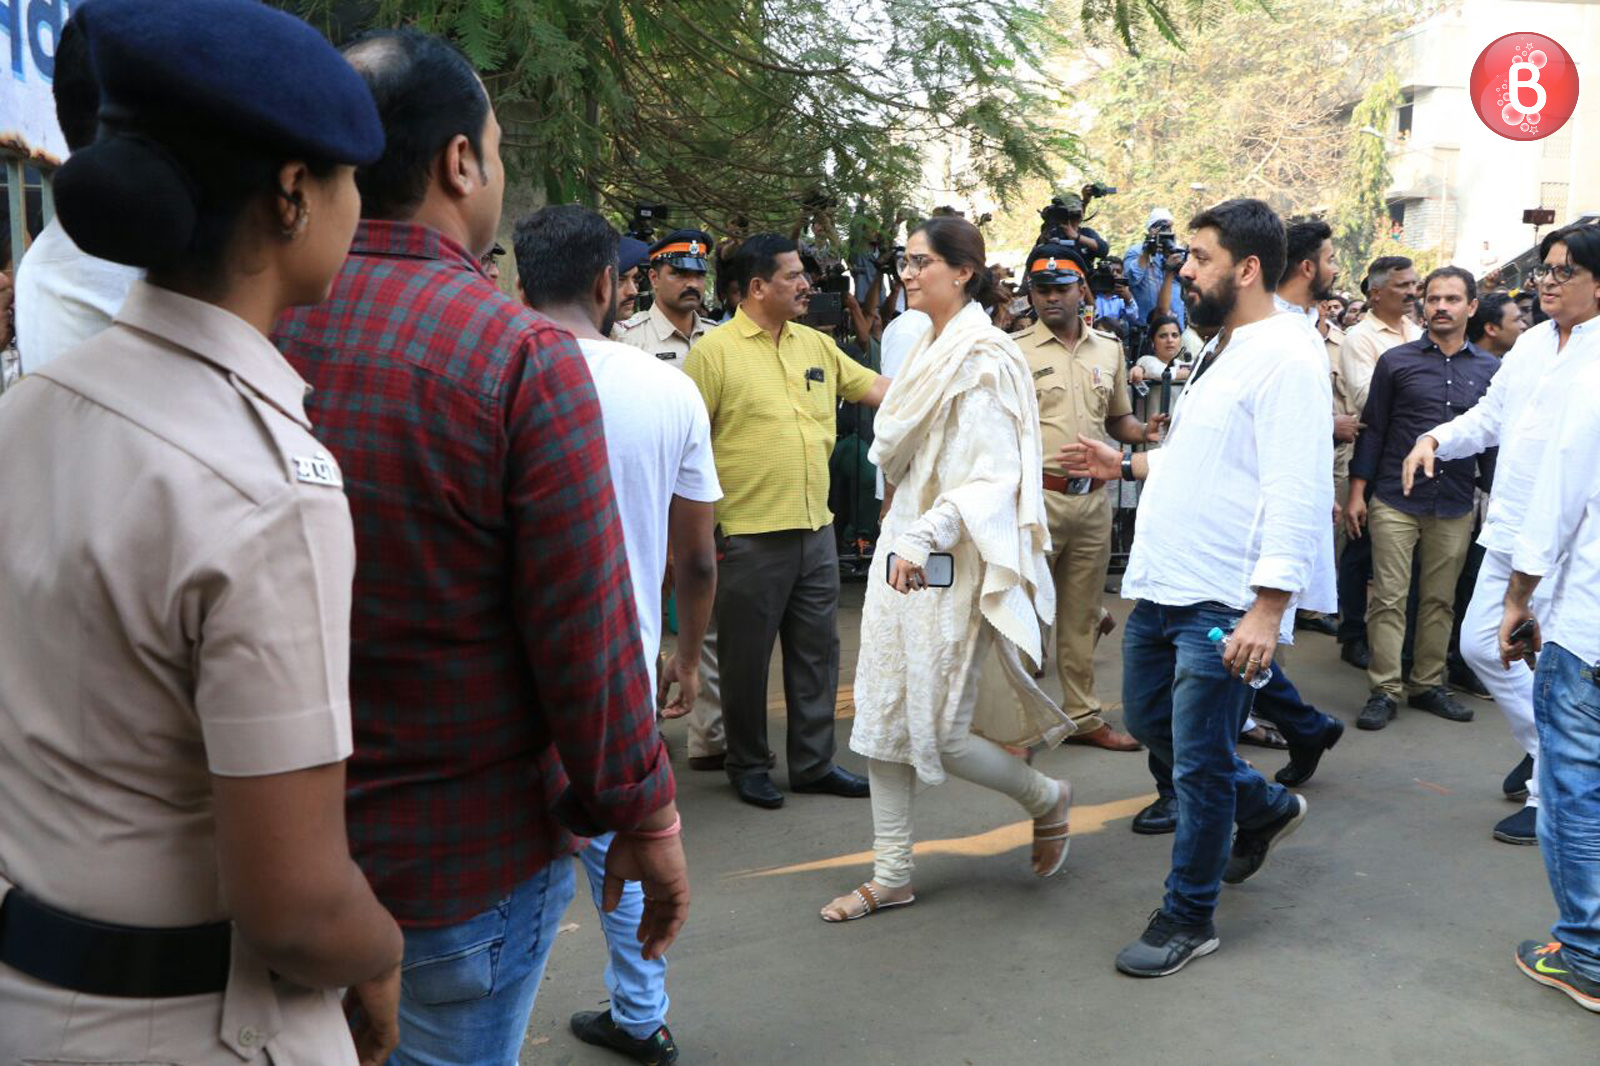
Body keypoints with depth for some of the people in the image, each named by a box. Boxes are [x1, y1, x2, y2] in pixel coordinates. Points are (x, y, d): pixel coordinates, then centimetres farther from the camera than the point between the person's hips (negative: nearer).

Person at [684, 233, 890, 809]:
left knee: (817, 651, 12)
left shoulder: (816, 345, 11)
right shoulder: (715, 350, -8)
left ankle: (813, 762, 25)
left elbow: (877, 388, 16)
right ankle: (747, 765, 24)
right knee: (747, 658, 7)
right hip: (751, 535, -6)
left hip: (816, 529, 6)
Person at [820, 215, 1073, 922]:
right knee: (884, 717, 8)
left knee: (941, 731, -3)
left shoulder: (985, 359, -13)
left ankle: (1047, 799, 25)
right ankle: (890, 875, 19)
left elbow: (993, 475, -19)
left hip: (951, 562, -8)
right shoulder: (928, 349, 13)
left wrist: (924, 538, -27)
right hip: (903, 550, 8)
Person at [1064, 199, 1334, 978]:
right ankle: (1266, 808, 42)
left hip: (1225, 603, -10)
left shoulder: (1285, 356, -15)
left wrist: (1269, 608, -26)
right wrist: (1127, 467, 19)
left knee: (1199, 765, 1)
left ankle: (1188, 918, 19)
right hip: (1163, 585, 10)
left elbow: (1292, 491, -22)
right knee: (1147, 722, 21)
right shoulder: (1223, 351, 15)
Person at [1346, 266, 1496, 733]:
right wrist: (1357, 492, -2)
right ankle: (1385, 691, 3)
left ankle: (1428, 684, 20)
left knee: (1440, 600, 9)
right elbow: (1373, 429, 2)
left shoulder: (1490, 369, 8)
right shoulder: (1396, 361, 1)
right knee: (1389, 598, -2)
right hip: (1395, 500, -2)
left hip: (1455, 507, 2)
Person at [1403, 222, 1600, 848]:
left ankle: (1548, 798, 17)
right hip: (1510, 531, 8)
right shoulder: (1530, 343, 12)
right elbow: (1489, 416, 20)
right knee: (1480, 645, 14)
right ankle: (1542, 744, 36)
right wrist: (1435, 440, 3)